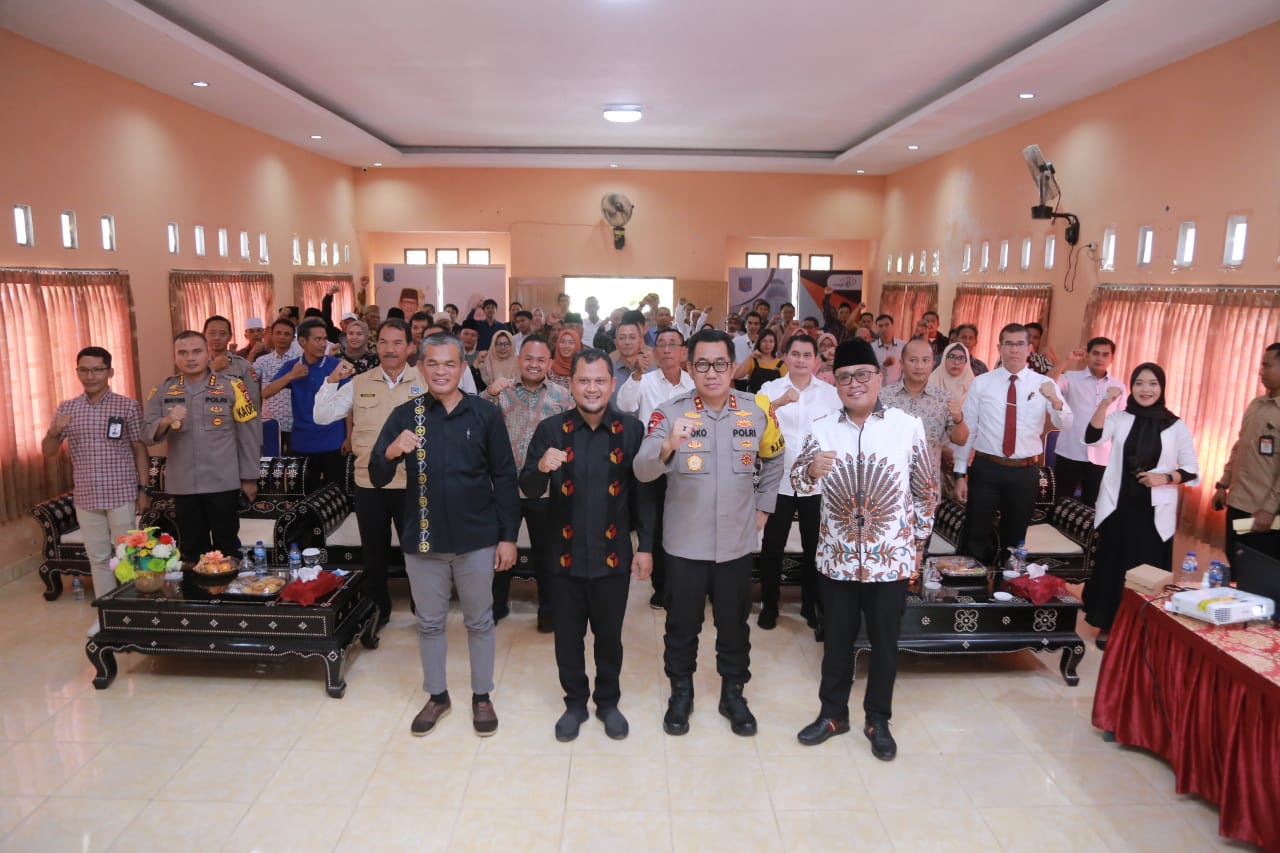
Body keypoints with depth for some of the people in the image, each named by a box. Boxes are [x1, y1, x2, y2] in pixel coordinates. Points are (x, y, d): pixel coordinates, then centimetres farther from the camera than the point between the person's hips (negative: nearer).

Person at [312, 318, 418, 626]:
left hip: (412, 483, -2)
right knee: (374, 552, 17)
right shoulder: (358, 383, 3)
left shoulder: (425, 382, -4)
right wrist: (332, 380, -11)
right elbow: (321, 417, -2)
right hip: (368, 482, 2)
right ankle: (377, 609, 35)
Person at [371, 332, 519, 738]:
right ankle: (437, 695, 35)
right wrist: (390, 452, -24)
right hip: (422, 539, 2)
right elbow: (377, 479, -2)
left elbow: (505, 478, -2)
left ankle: (482, 696, 30)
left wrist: (508, 535, -5)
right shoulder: (404, 415, -1)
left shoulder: (485, 415, -4)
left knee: (479, 621, 13)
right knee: (429, 622, 16)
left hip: (477, 538, -1)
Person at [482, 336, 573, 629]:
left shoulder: (562, 396, -1)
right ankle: (497, 604, 35)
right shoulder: (502, 392, 2)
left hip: (545, 489, -1)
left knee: (546, 551, 12)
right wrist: (487, 394, -21)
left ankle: (548, 609, 28)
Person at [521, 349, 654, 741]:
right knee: (568, 636, 15)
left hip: (613, 554, 0)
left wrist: (646, 545, -4)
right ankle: (575, 702, 36)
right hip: (565, 554, 1)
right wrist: (541, 467, -26)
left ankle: (608, 702, 37)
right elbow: (528, 489, -4)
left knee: (609, 635, 15)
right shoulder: (551, 429, -4)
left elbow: (643, 492, -1)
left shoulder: (632, 429, -5)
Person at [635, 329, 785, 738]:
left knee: (734, 624, 17)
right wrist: (667, 447, -44)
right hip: (685, 543, -2)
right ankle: (680, 692, 35)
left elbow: (774, 460, 16)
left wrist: (763, 505, 10)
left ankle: (733, 693, 37)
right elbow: (642, 471, -25)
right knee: (682, 624, 14)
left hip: (736, 542, 2)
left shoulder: (757, 413, -3)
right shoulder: (669, 413, -12)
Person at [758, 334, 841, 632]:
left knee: (814, 546, 13)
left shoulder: (830, 392, 3)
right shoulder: (771, 389, -2)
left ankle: (811, 604, 29)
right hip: (779, 481, -1)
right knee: (772, 546, 7)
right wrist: (779, 402, -36)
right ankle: (769, 605, 23)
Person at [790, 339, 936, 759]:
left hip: (891, 559, -1)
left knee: (884, 642, 13)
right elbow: (799, 484, -7)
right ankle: (833, 712, 34)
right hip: (838, 557, 1)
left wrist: (918, 542, 4)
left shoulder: (908, 426, -6)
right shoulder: (822, 428, -3)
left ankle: (878, 719, 33)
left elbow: (925, 490, 3)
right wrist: (812, 469, -29)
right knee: (837, 639, 15)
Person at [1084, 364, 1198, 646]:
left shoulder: (1176, 426, 0)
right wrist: (1105, 402, -25)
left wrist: (1164, 478, -16)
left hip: (1154, 513, 0)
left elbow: (1192, 470, 2)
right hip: (1118, 507, 1)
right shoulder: (1119, 417, 1)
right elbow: (1092, 438, -18)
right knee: (1111, 566, 7)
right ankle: (1107, 626, 21)